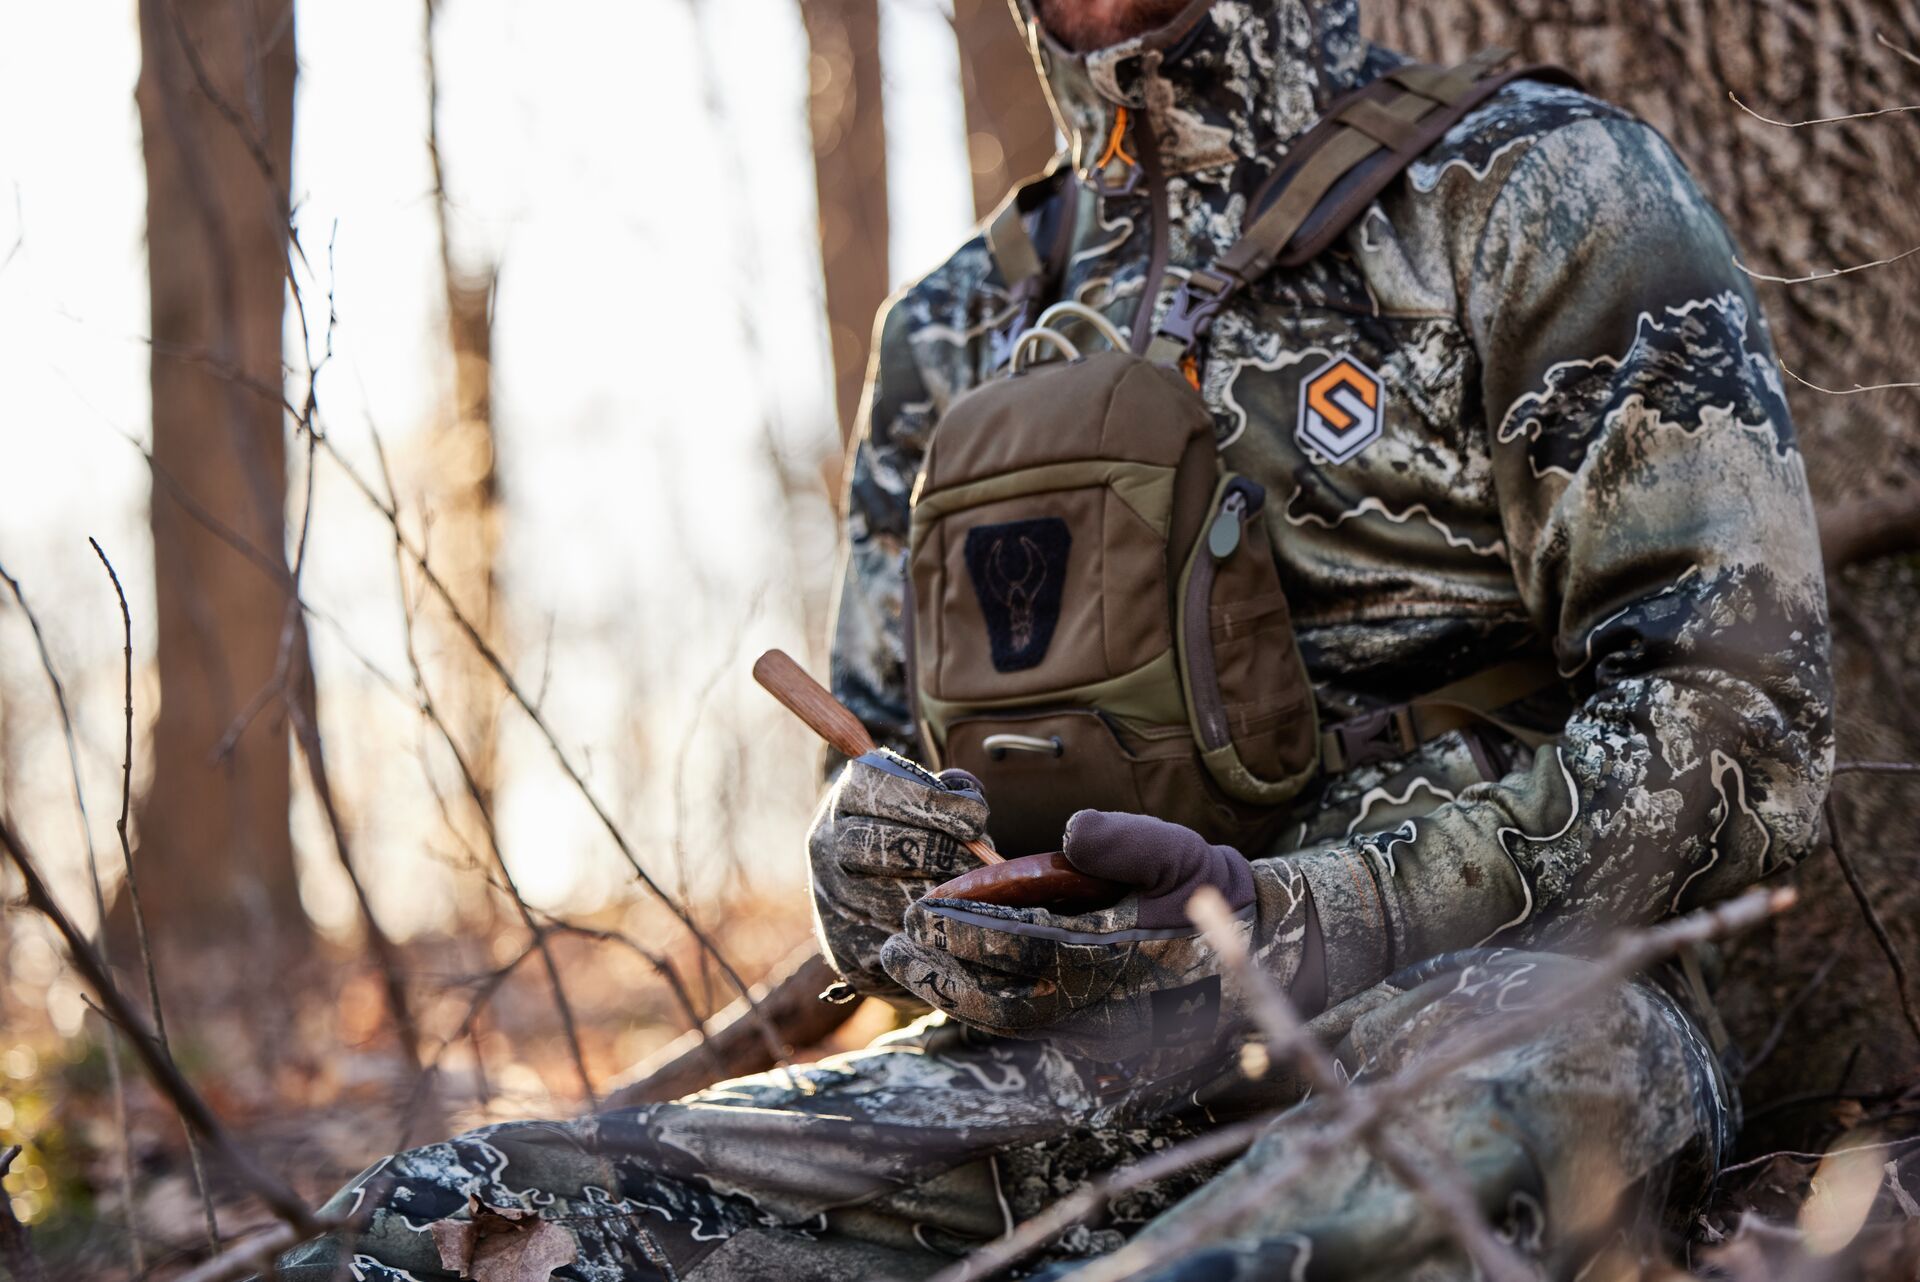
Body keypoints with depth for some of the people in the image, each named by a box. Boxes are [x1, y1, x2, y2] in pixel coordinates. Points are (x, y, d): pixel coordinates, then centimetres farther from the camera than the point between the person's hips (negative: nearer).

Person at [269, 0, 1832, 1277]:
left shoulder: (1539, 193, 3)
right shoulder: (965, 325, 19)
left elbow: (1738, 729, -5)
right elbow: (886, 760, 22)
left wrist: (1294, 921, -17)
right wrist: (887, 871, -5)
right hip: (1089, 1048, 4)